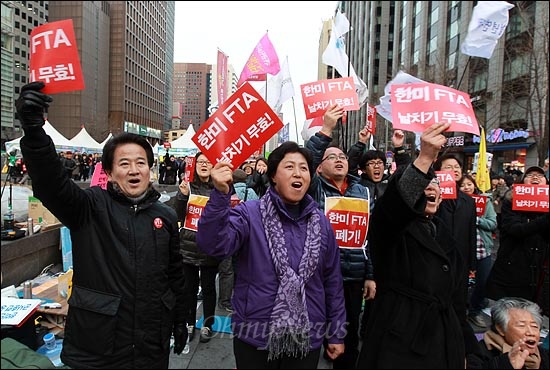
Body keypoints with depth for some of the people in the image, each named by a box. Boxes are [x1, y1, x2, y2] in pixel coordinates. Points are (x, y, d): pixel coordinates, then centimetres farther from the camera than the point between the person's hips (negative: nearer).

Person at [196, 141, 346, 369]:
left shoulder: (321, 222, 1)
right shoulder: (249, 214, -9)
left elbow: (332, 280, 6)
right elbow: (214, 245, -26)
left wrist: (337, 333, 10)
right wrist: (221, 195, -39)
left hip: (306, 339, 3)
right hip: (254, 337, -2)